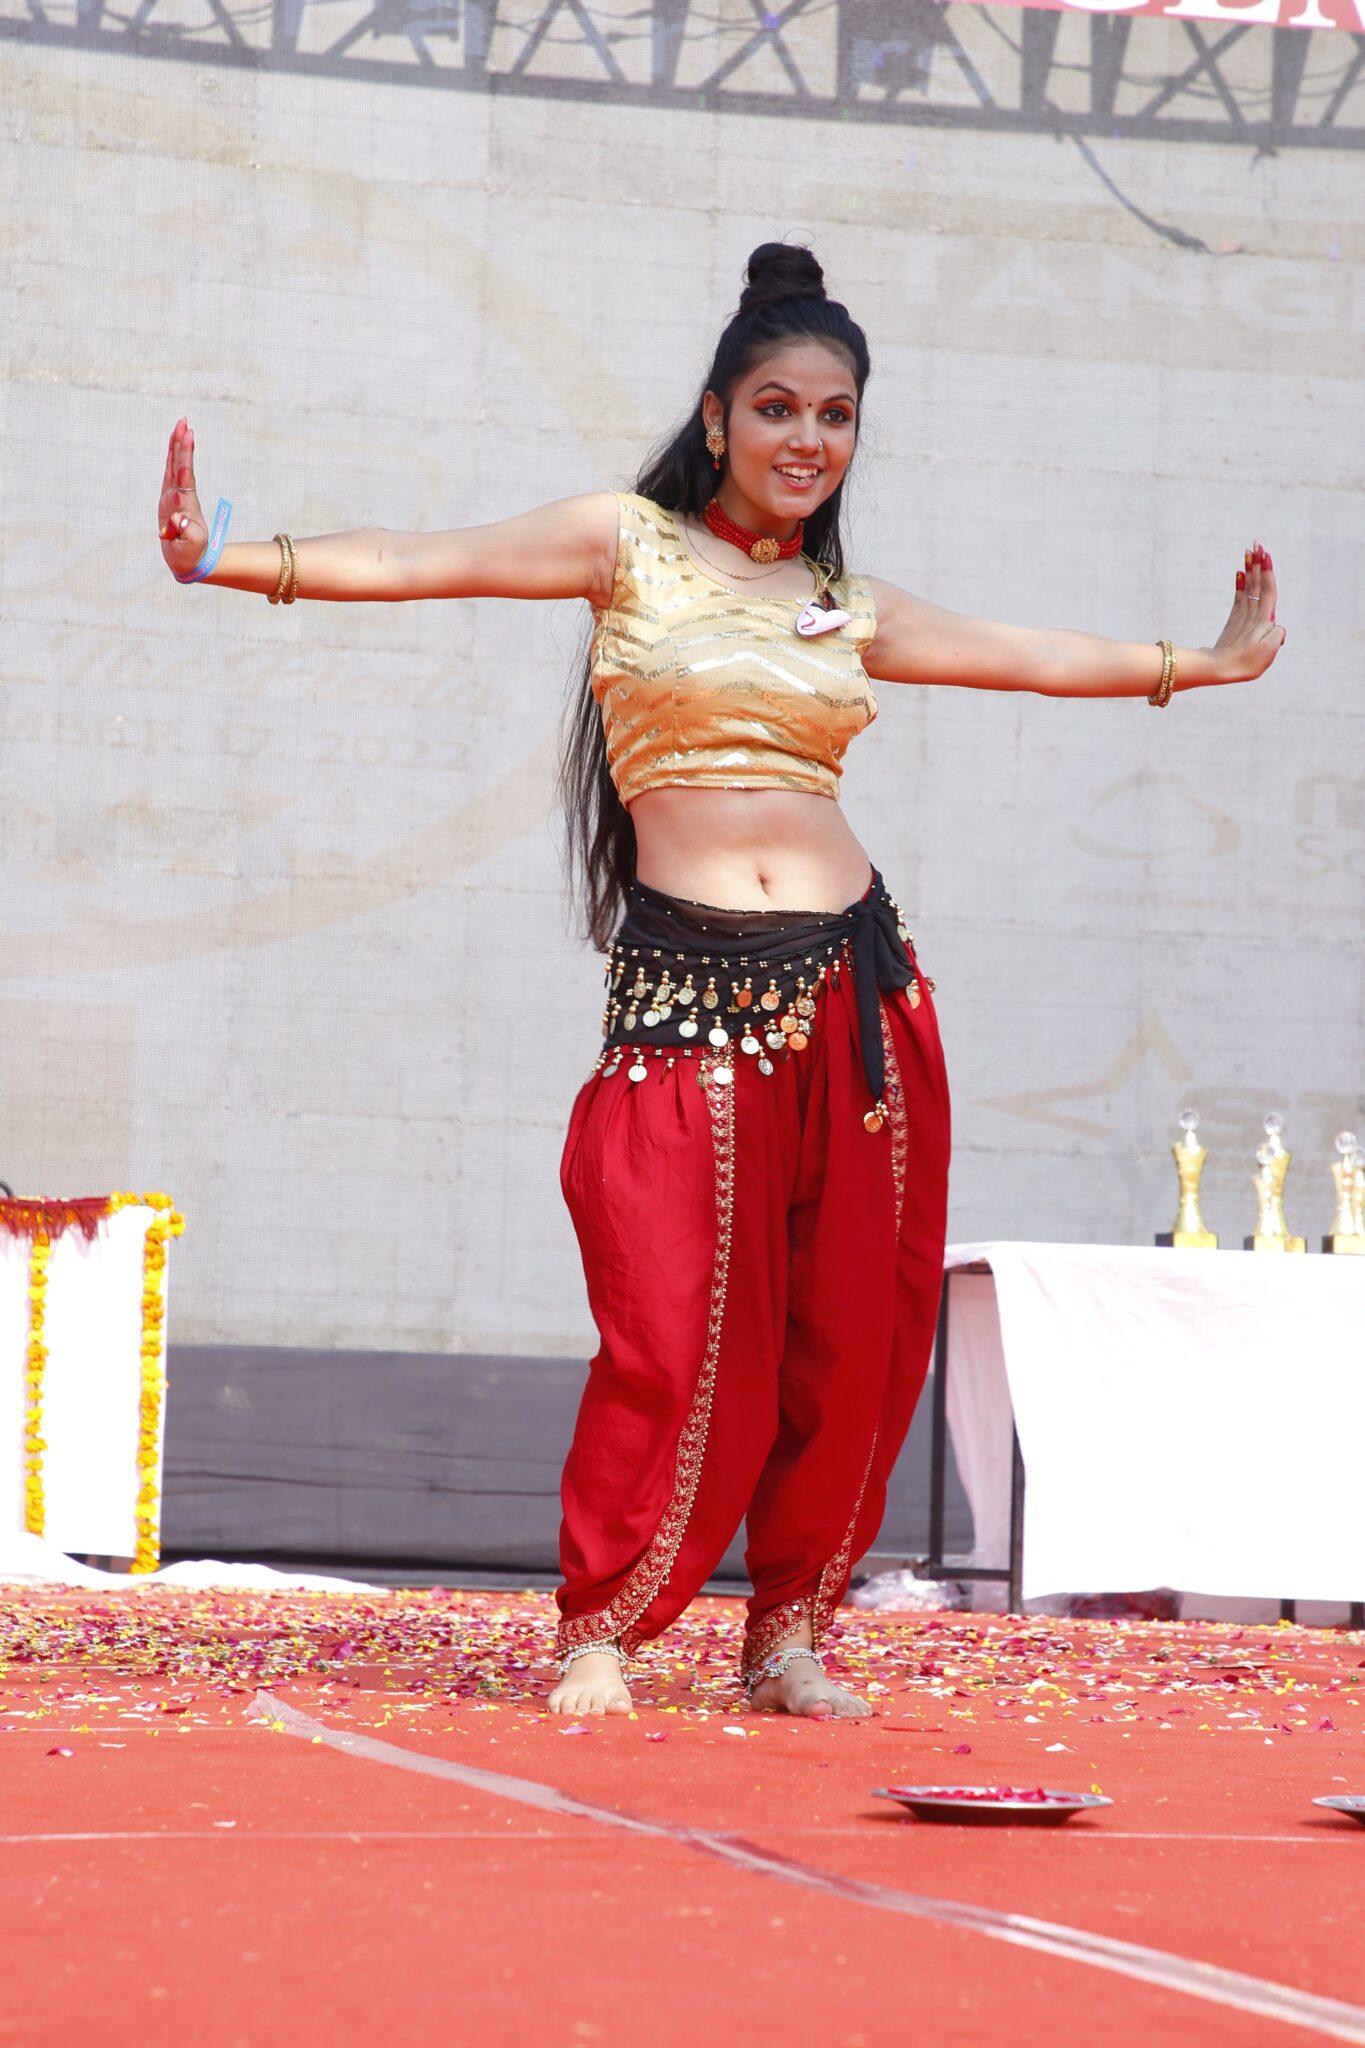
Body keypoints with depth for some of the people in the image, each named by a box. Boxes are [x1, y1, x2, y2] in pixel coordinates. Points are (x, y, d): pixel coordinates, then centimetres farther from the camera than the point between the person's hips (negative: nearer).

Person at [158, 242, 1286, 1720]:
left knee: (854, 1333, 3)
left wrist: (1206, 663, 36)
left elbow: (1025, 655, 28)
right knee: (682, 1337, -10)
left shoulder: (847, 608, 16)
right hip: (689, 989, -4)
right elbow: (427, 564, -4)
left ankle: (790, 1629, 18)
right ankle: (600, 1628, 6)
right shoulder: (631, 544, 5)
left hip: (853, 984, 4)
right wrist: (231, 560, -13)